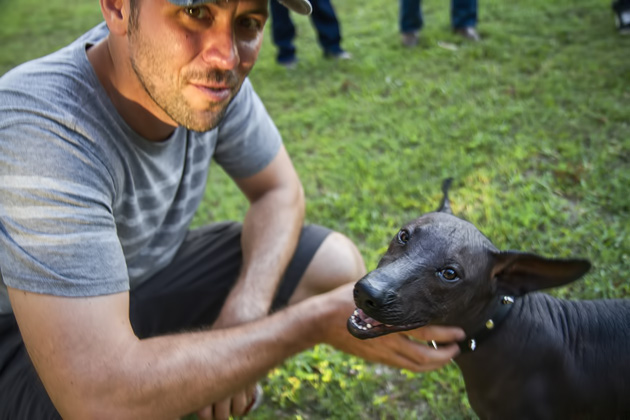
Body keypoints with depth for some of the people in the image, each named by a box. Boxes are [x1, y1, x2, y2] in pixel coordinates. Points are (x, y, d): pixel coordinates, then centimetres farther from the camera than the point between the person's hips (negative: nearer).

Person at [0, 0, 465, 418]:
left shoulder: (202, 71, -18)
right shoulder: (42, 129, -37)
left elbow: (280, 192, -4)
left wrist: (245, 308, -23)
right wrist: (319, 321, -34)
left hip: (151, 271, 6)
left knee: (338, 264, -6)